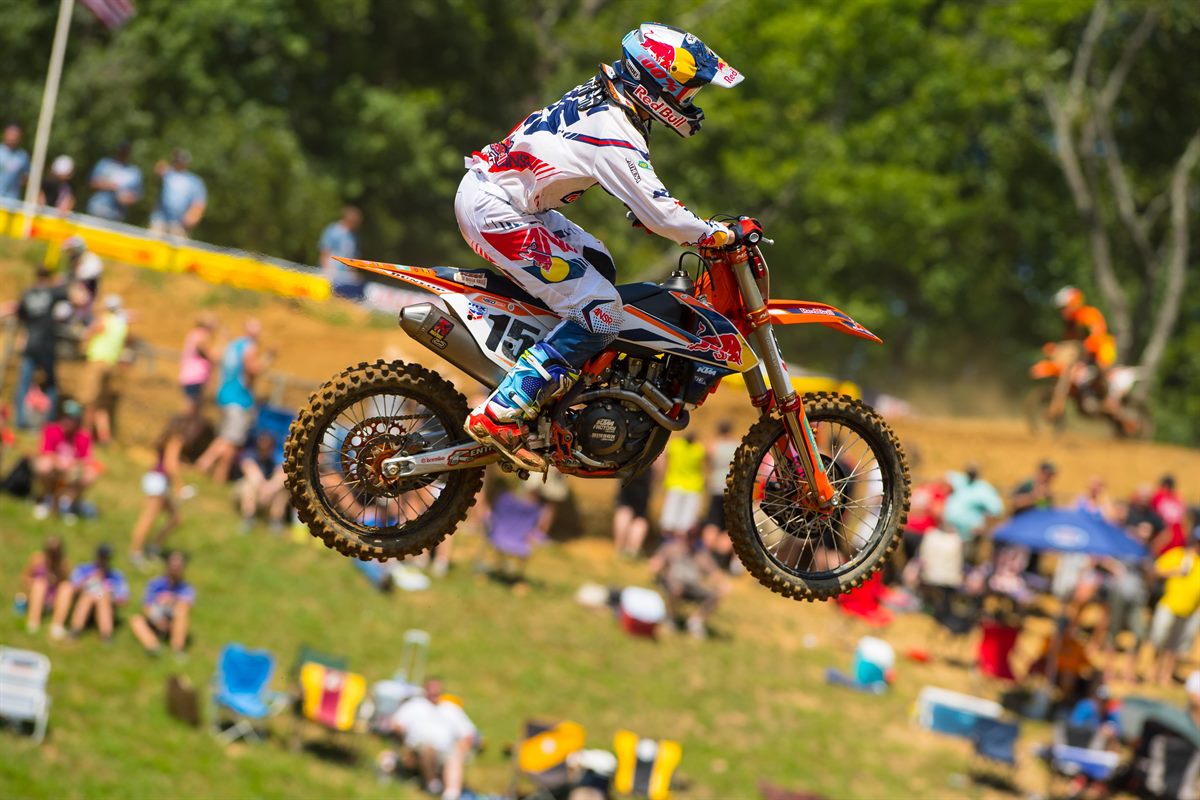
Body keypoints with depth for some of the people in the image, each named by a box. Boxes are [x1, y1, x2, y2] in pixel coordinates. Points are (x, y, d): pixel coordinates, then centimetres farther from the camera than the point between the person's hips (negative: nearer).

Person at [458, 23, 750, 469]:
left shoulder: (595, 97, 8)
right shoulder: (617, 141, -20)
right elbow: (661, 217, -20)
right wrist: (727, 234, -9)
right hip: (494, 213, -10)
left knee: (597, 264, 21)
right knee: (599, 312, -11)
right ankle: (498, 415, -13)